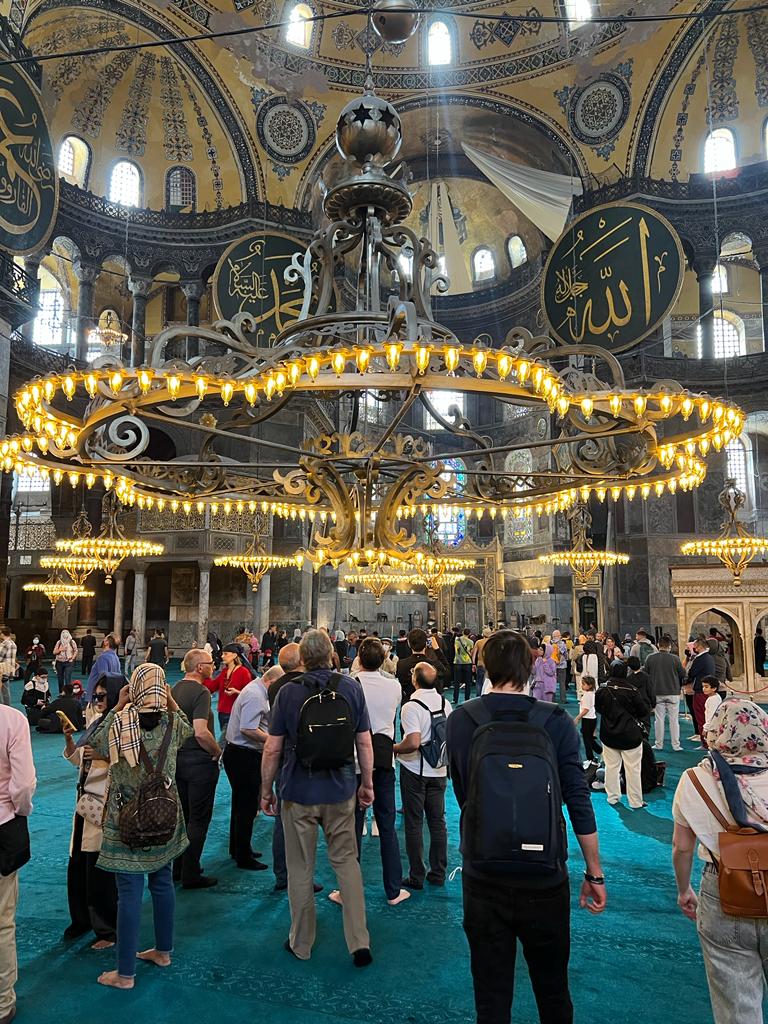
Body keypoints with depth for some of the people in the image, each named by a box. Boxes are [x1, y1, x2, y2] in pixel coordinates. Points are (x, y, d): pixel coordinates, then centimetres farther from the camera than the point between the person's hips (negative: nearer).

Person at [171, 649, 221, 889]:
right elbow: (201, 732, -29)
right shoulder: (200, 692, -20)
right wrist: (217, 751, -14)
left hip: (178, 759, 8)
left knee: (182, 816, 20)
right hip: (199, 761, -8)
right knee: (198, 820, 4)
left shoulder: (175, 689, 6)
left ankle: (179, 868, 30)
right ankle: (190, 875, 12)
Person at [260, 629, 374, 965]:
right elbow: (364, 742, -1)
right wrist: (367, 783, 11)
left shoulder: (288, 692, -10)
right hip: (341, 791, 2)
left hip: (298, 793, -1)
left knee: (300, 869, 13)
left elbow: (273, 748, -7)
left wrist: (266, 790, 5)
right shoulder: (350, 687, -6)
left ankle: (301, 944, 28)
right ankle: (359, 942, 15)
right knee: (346, 862, 14)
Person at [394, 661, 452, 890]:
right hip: (438, 770, 6)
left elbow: (413, 743, -28)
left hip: (414, 771, -5)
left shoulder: (411, 706, -21)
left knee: (414, 824, 7)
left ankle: (417, 876, 15)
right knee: (437, 821, 14)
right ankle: (438, 873, 23)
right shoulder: (444, 702, -1)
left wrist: (392, 749, -12)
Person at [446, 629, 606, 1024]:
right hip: (544, 879, 0)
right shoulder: (556, 721, -12)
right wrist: (595, 874, 1)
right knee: (553, 991, 21)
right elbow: (579, 803, -10)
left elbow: (461, 795, 4)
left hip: (482, 879, 1)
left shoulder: (460, 720, -8)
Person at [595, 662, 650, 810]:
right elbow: (644, 711, -10)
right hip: (630, 736, -3)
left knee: (611, 766, 15)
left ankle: (612, 797, 24)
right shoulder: (631, 690, -19)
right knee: (633, 769, 8)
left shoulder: (602, 690, -9)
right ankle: (636, 802, 15)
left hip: (609, 735, 3)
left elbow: (598, 708, 6)